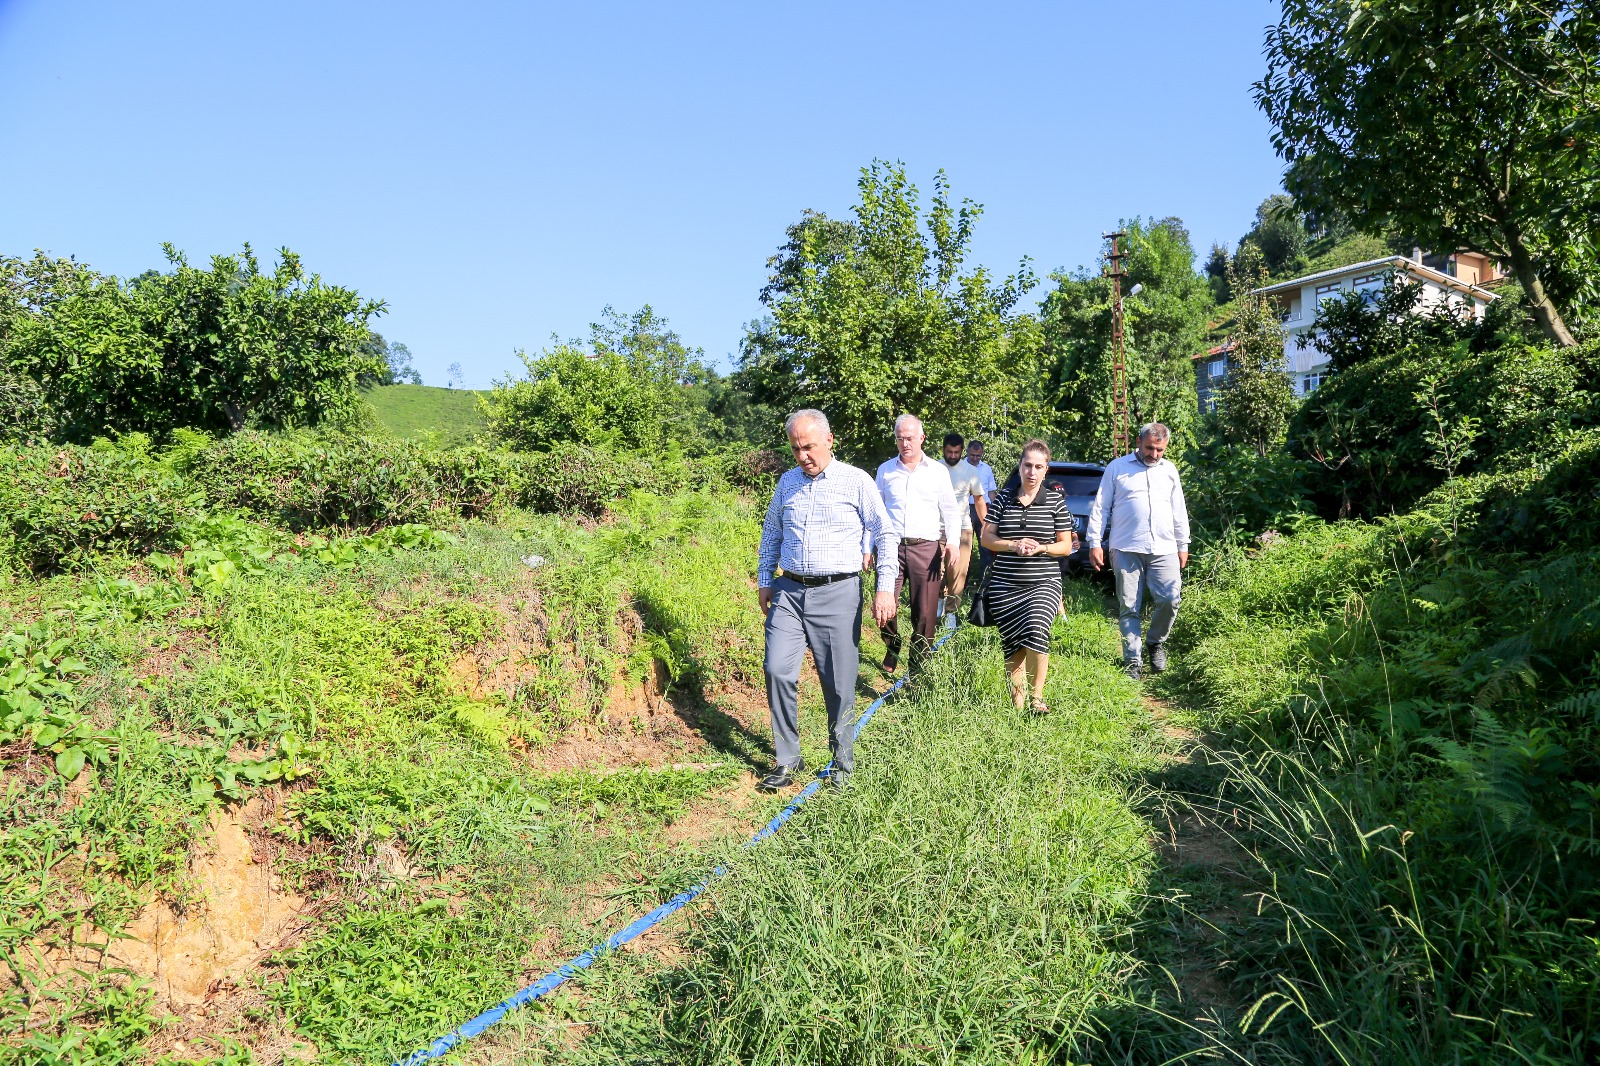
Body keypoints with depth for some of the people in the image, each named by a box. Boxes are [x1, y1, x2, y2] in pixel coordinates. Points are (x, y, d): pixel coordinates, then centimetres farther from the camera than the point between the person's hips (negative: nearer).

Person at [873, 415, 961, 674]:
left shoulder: (938, 472, 9)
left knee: (925, 614, 0)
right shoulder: (885, 470, 11)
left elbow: (951, 511, 11)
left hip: (927, 548, 0)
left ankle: (918, 667, 14)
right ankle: (892, 648, 21)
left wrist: (952, 542, -5)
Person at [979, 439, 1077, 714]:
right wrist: (1013, 545, -12)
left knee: (1036, 631, -22)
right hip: (1004, 586, 2)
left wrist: (1040, 548, -14)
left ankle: (1037, 695, -7)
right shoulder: (1003, 498, 6)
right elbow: (986, 538, 5)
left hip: (1044, 583, -2)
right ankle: (1017, 696, 17)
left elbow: (1066, 546, 5)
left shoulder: (1056, 500, 4)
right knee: (1011, 641, 2)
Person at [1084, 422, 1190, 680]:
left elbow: (1179, 511, 21)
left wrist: (1183, 546, 18)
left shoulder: (1169, 470, 16)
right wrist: (1095, 543, -2)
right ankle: (1133, 660, 9)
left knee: (1170, 600, -8)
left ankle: (1155, 642, 19)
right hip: (1126, 549, -2)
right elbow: (1100, 508, 4)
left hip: (1164, 549, 3)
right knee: (1128, 607, 0)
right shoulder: (1117, 467, 5)